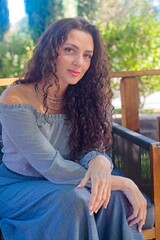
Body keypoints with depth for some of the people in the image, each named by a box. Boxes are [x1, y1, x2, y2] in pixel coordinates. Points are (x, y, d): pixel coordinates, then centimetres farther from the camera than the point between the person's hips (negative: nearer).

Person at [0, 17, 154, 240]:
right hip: (19, 187, -4)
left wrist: (100, 162, -35)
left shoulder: (82, 98, -5)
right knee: (75, 199, -31)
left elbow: (95, 149, -8)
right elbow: (52, 168, -25)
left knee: (114, 196, -24)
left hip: (58, 184, 4)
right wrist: (124, 183, -26)